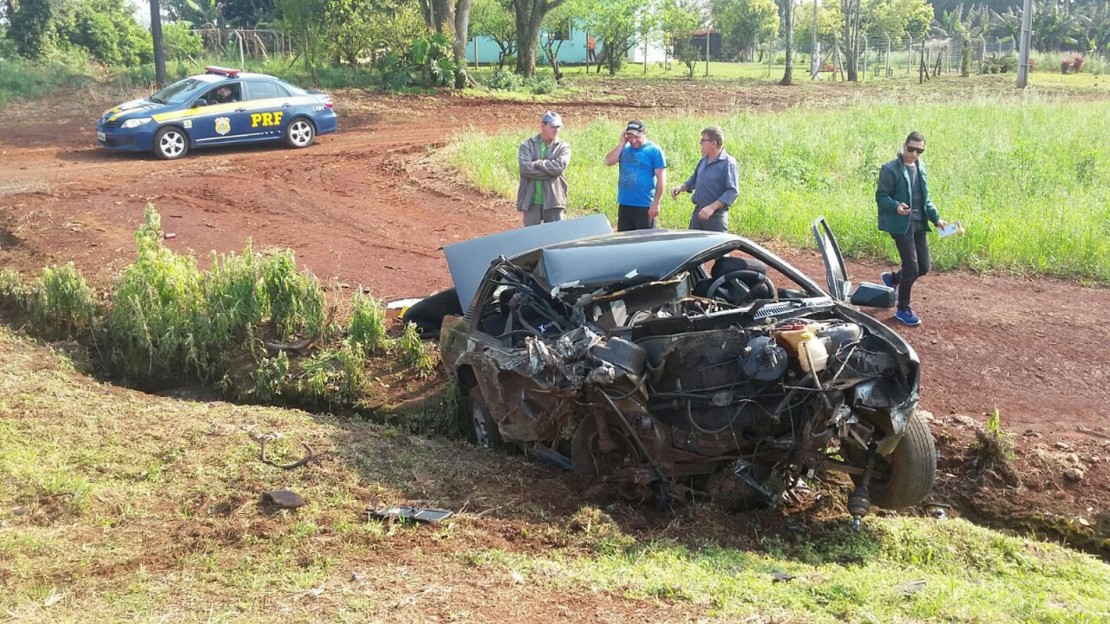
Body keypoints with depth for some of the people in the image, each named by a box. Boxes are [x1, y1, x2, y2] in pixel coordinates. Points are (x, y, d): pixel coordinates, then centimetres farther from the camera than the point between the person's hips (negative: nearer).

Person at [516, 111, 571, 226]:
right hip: (531, 202, 0)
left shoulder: (563, 147, 5)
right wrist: (550, 172, -12)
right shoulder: (527, 145, 4)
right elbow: (525, 168, -12)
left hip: (553, 202, 0)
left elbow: (559, 166, -14)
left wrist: (537, 164, -10)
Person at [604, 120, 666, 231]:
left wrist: (656, 203, -12)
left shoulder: (654, 150, -5)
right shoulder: (624, 148, 9)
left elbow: (661, 179, -7)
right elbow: (608, 162, -3)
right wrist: (622, 143, -5)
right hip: (624, 205, 5)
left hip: (644, 206, -5)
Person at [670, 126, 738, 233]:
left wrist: (712, 207, -26)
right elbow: (694, 180, 26)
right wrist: (680, 187, 6)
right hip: (698, 212, 8)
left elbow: (732, 191, -19)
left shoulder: (728, 163, -13)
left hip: (716, 215, -8)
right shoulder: (704, 160, 11)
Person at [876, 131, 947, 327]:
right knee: (912, 267, -8)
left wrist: (935, 218, 14)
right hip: (901, 224, -7)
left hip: (919, 224, 7)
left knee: (923, 267, 9)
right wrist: (896, 206, -30)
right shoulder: (891, 169, -12)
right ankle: (903, 309, 10)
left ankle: (892, 279, 37)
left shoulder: (920, 167, 11)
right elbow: (881, 196, -12)